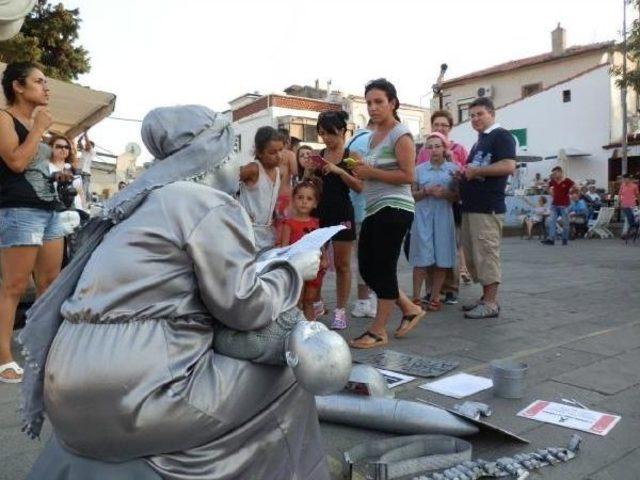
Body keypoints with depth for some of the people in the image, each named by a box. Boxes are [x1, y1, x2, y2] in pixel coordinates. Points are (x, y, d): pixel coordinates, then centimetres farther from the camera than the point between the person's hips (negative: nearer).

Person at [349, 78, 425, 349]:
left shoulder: (401, 135, -7)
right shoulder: (374, 135, 18)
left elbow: (408, 176, -15)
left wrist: (371, 172, -16)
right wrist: (361, 169, 5)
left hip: (394, 209, -9)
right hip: (374, 209, 9)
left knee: (383, 268, -3)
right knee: (367, 268, 9)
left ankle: (378, 331, 10)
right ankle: (410, 309, 24)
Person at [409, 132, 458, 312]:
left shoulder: (453, 168, 7)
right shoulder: (419, 169, 8)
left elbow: (457, 196, 7)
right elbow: (412, 195, 8)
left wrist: (445, 194, -12)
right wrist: (426, 191, -10)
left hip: (443, 216, 1)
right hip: (423, 216, 0)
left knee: (441, 258, 2)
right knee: (421, 258, -4)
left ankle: (435, 297, 11)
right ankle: (416, 297, 2)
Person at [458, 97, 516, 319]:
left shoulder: (501, 136, -4)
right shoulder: (480, 140, 24)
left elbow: (508, 166, -18)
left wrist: (476, 170, -13)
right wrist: (465, 174, 10)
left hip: (488, 209, -9)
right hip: (471, 207, 9)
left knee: (486, 255, -7)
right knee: (473, 256, 11)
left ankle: (491, 304, 0)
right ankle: (486, 297, 21)